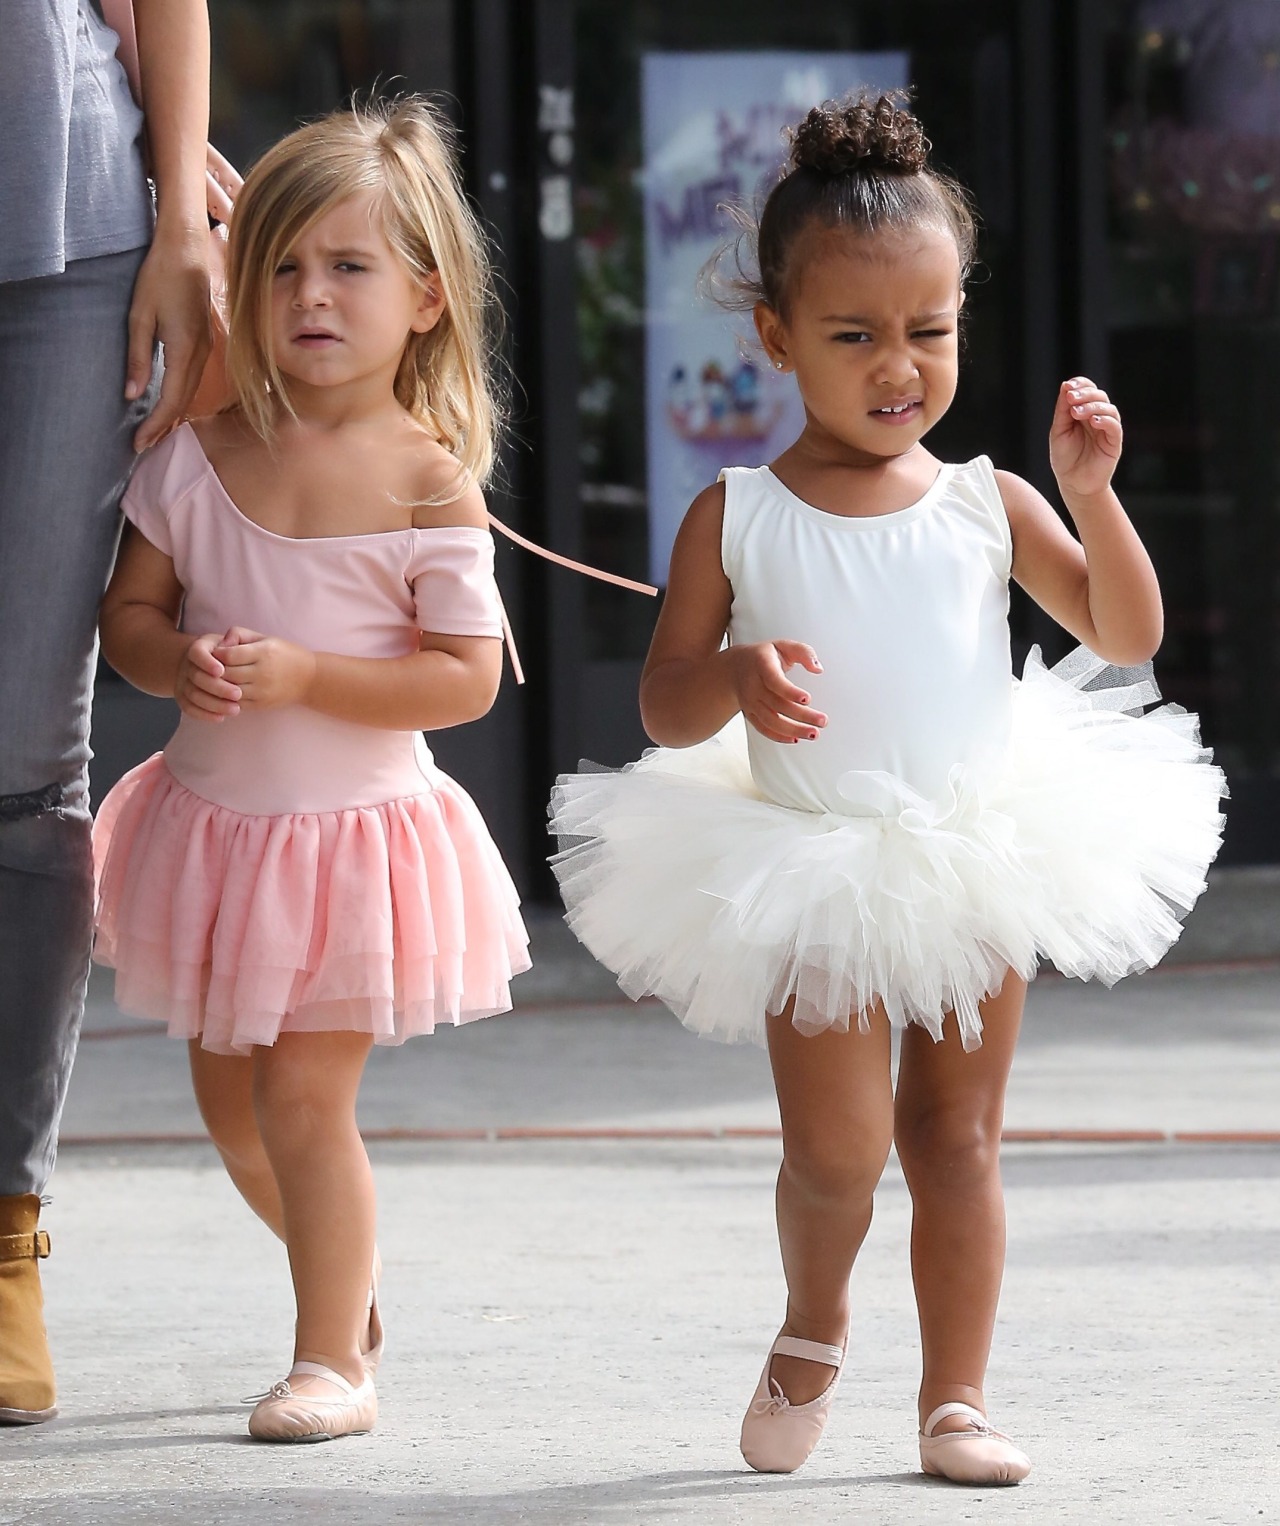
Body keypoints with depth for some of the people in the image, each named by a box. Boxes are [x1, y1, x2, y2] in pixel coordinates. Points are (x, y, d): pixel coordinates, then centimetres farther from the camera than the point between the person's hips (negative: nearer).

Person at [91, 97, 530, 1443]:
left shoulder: (426, 481, -13)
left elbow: (467, 677, -14)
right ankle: (348, 1288, 40)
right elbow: (127, 611, 3)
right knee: (228, 1095, 16)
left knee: (303, 1093, -7)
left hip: (352, 830, -5)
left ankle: (333, 1360, 7)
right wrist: (179, 663, -19)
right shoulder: (199, 457, -2)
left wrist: (306, 677, -24)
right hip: (214, 818, 5)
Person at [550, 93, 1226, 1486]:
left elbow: (1127, 634, 2)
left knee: (957, 1137, 7)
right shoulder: (737, 518, -3)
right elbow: (663, 703, -1)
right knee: (835, 1149, -8)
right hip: (814, 882, -2)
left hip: (975, 866, 2)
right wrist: (734, 681, -24)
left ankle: (954, 1397, 17)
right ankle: (811, 1327, 23)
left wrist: (1090, 494, -12)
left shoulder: (984, 506, 1)